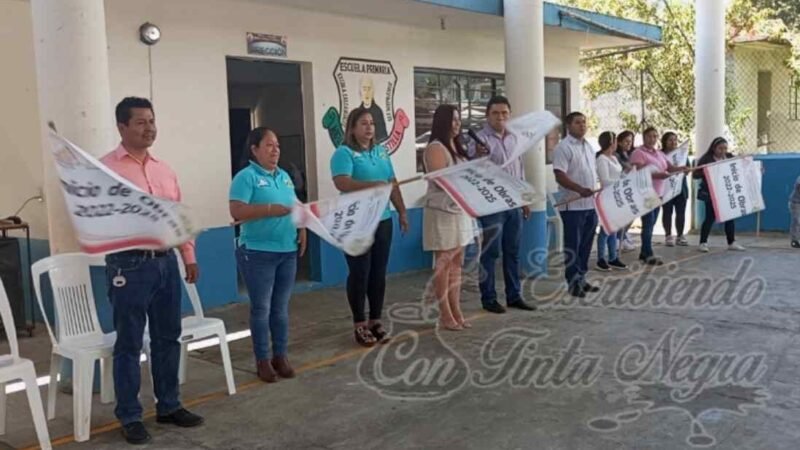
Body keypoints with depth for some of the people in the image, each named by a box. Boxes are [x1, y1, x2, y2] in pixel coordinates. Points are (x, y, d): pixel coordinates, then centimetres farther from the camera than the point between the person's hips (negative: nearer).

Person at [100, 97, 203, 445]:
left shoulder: (164, 169, 14)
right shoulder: (106, 168, -5)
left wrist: (189, 256, 14)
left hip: (166, 260, 6)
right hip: (129, 264, -6)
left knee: (168, 337, 13)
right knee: (129, 343, 2)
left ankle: (169, 406, 27)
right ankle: (129, 416, 14)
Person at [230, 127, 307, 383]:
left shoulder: (284, 176, 14)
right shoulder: (246, 177, -8)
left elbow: (295, 207, 20)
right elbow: (236, 212, -18)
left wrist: (302, 229, 3)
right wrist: (270, 209, -22)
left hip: (287, 251, 6)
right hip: (258, 253, -6)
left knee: (281, 308, 13)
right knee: (261, 308, 2)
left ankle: (280, 356, 23)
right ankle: (262, 360, 13)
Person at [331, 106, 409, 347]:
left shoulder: (381, 151, 13)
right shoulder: (344, 153, -7)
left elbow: (393, 184, 17)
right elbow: (341, 183, -23)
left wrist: (402, 211, 13)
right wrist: (373, 185, -32)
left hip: (382, 220, 6)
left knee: (379, 272, 10)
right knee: (360, 273, 0)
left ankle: (376, 320, 21)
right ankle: (359, 324, 11)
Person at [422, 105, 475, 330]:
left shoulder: (456, 147, 16)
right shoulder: (435, 148, -11)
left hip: (460, 210, 9)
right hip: (443, 212, -8)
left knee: (456, 263, 10)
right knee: (443, 263, -2)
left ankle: (456, 311, 16)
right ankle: (445, 314, 4)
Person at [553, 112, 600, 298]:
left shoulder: (588, 147, 16)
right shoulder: (563, 147, -11)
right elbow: (560, 176, -20)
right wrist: (580, 189, -31)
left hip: (590, 204, 8)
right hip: (572, 205, -8)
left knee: (586, 245, 13)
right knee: (572, 246, -2)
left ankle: (581, 278, 22)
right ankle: (573, 282, 3)